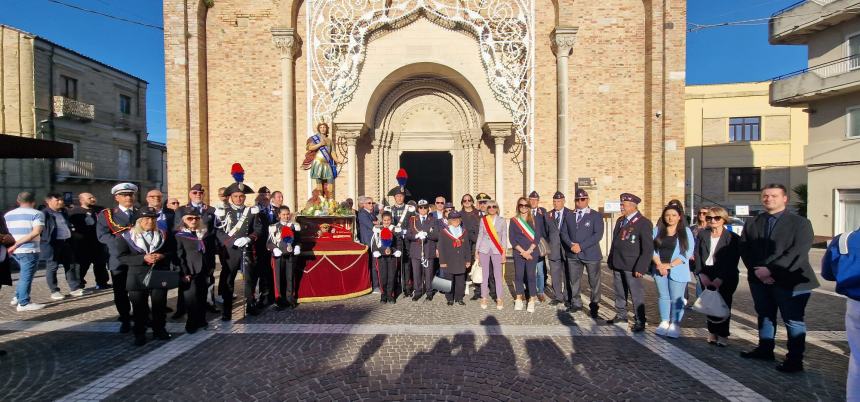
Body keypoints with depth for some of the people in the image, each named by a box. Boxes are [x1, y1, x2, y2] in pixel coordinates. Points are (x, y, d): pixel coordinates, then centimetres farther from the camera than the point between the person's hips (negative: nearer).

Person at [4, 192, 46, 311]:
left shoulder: (8, 215, 13)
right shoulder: (37, 213, -7)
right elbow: (36, 232, -20)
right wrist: (16, 245, -16)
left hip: (14, 251, 7)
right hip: (29, 250, -7)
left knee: (24, 275, 22)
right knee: (26, 276, 0)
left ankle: (17, 298, 23)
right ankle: (23, 303, 3)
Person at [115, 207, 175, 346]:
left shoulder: (163, 235, 8)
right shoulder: (126, 236, 0)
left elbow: (172, 252, 8)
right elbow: (121, 257, -8)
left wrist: (162, 256, -14)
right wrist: (143, 258, -20)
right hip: (138, 277, -2)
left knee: (160, 305, 7)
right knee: (139, 307, 6)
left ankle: (159, 329, 23)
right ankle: (139, 334, 20)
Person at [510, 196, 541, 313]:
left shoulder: (534, 220, 5)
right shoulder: (513, 221, 4)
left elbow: (537, 237, -1)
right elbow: (511, 239, -1)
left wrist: (529, 251, -11)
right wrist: (522, 251, -9)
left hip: (532, 252, 0)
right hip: (518, 253, 1)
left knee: (531, 276, -2)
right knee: (518, 276, 3)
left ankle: (532, 300, 8)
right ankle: (519, 299, 15)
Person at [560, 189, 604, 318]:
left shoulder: (596, 215, -2)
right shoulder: (569, 215, 11)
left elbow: (598, 234, -12)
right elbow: (564, 232, 8)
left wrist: (581, 246, -18)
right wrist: (571, 244, -11)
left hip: (591, 254, -4)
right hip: (573, 254, 4)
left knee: (594, 282, 5)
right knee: (574, 281, 12)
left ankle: (594, 306, 20)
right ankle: (576, 303, 27)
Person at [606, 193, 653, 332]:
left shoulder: (644, 223, -10)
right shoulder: (620, 220, 13)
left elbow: (648, 248, -13)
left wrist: (640, 268, -17)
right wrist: (611, 260, 13)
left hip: (632, 266, -7)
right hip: (617, 264, 7)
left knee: (636, 294, 2)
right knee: (619, 292, 15)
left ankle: (640, 321, 14)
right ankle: (621, 315, 29)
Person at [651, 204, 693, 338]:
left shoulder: (686, 231, -1)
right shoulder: (657, 230, 6)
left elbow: (688, 251, -8)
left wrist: (670, 265, -14)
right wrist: (659, 264, -11)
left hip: (677, 270, -3)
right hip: (659, 269, 3)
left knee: (676, 298, 1)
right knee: (663, 296, 10)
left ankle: (675, 324, 10)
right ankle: (664, 322, 19)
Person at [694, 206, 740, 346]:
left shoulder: (733, 238, -4)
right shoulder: (702, 234, 6)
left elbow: (732, 261, -10)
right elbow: (697, 255, 2)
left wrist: (720, 278, -19)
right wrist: (702, 274, -10)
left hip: (726, 277, -3)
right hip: (706, 274, 3)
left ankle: (722, 335, 11)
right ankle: (713, 332, 14)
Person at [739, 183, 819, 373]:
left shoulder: (800, 222, -4)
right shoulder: (751, 223, 8)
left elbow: (798, 252, -14)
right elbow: (745, 250, 3)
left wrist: (771, 270, -20)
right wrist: (757, 271, -11)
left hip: (790, 280, -4)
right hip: (759, 279, 4)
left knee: (793, 320, 4)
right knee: (765, 315, 16)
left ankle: (795, 359, 15)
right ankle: (765, 349, 30)